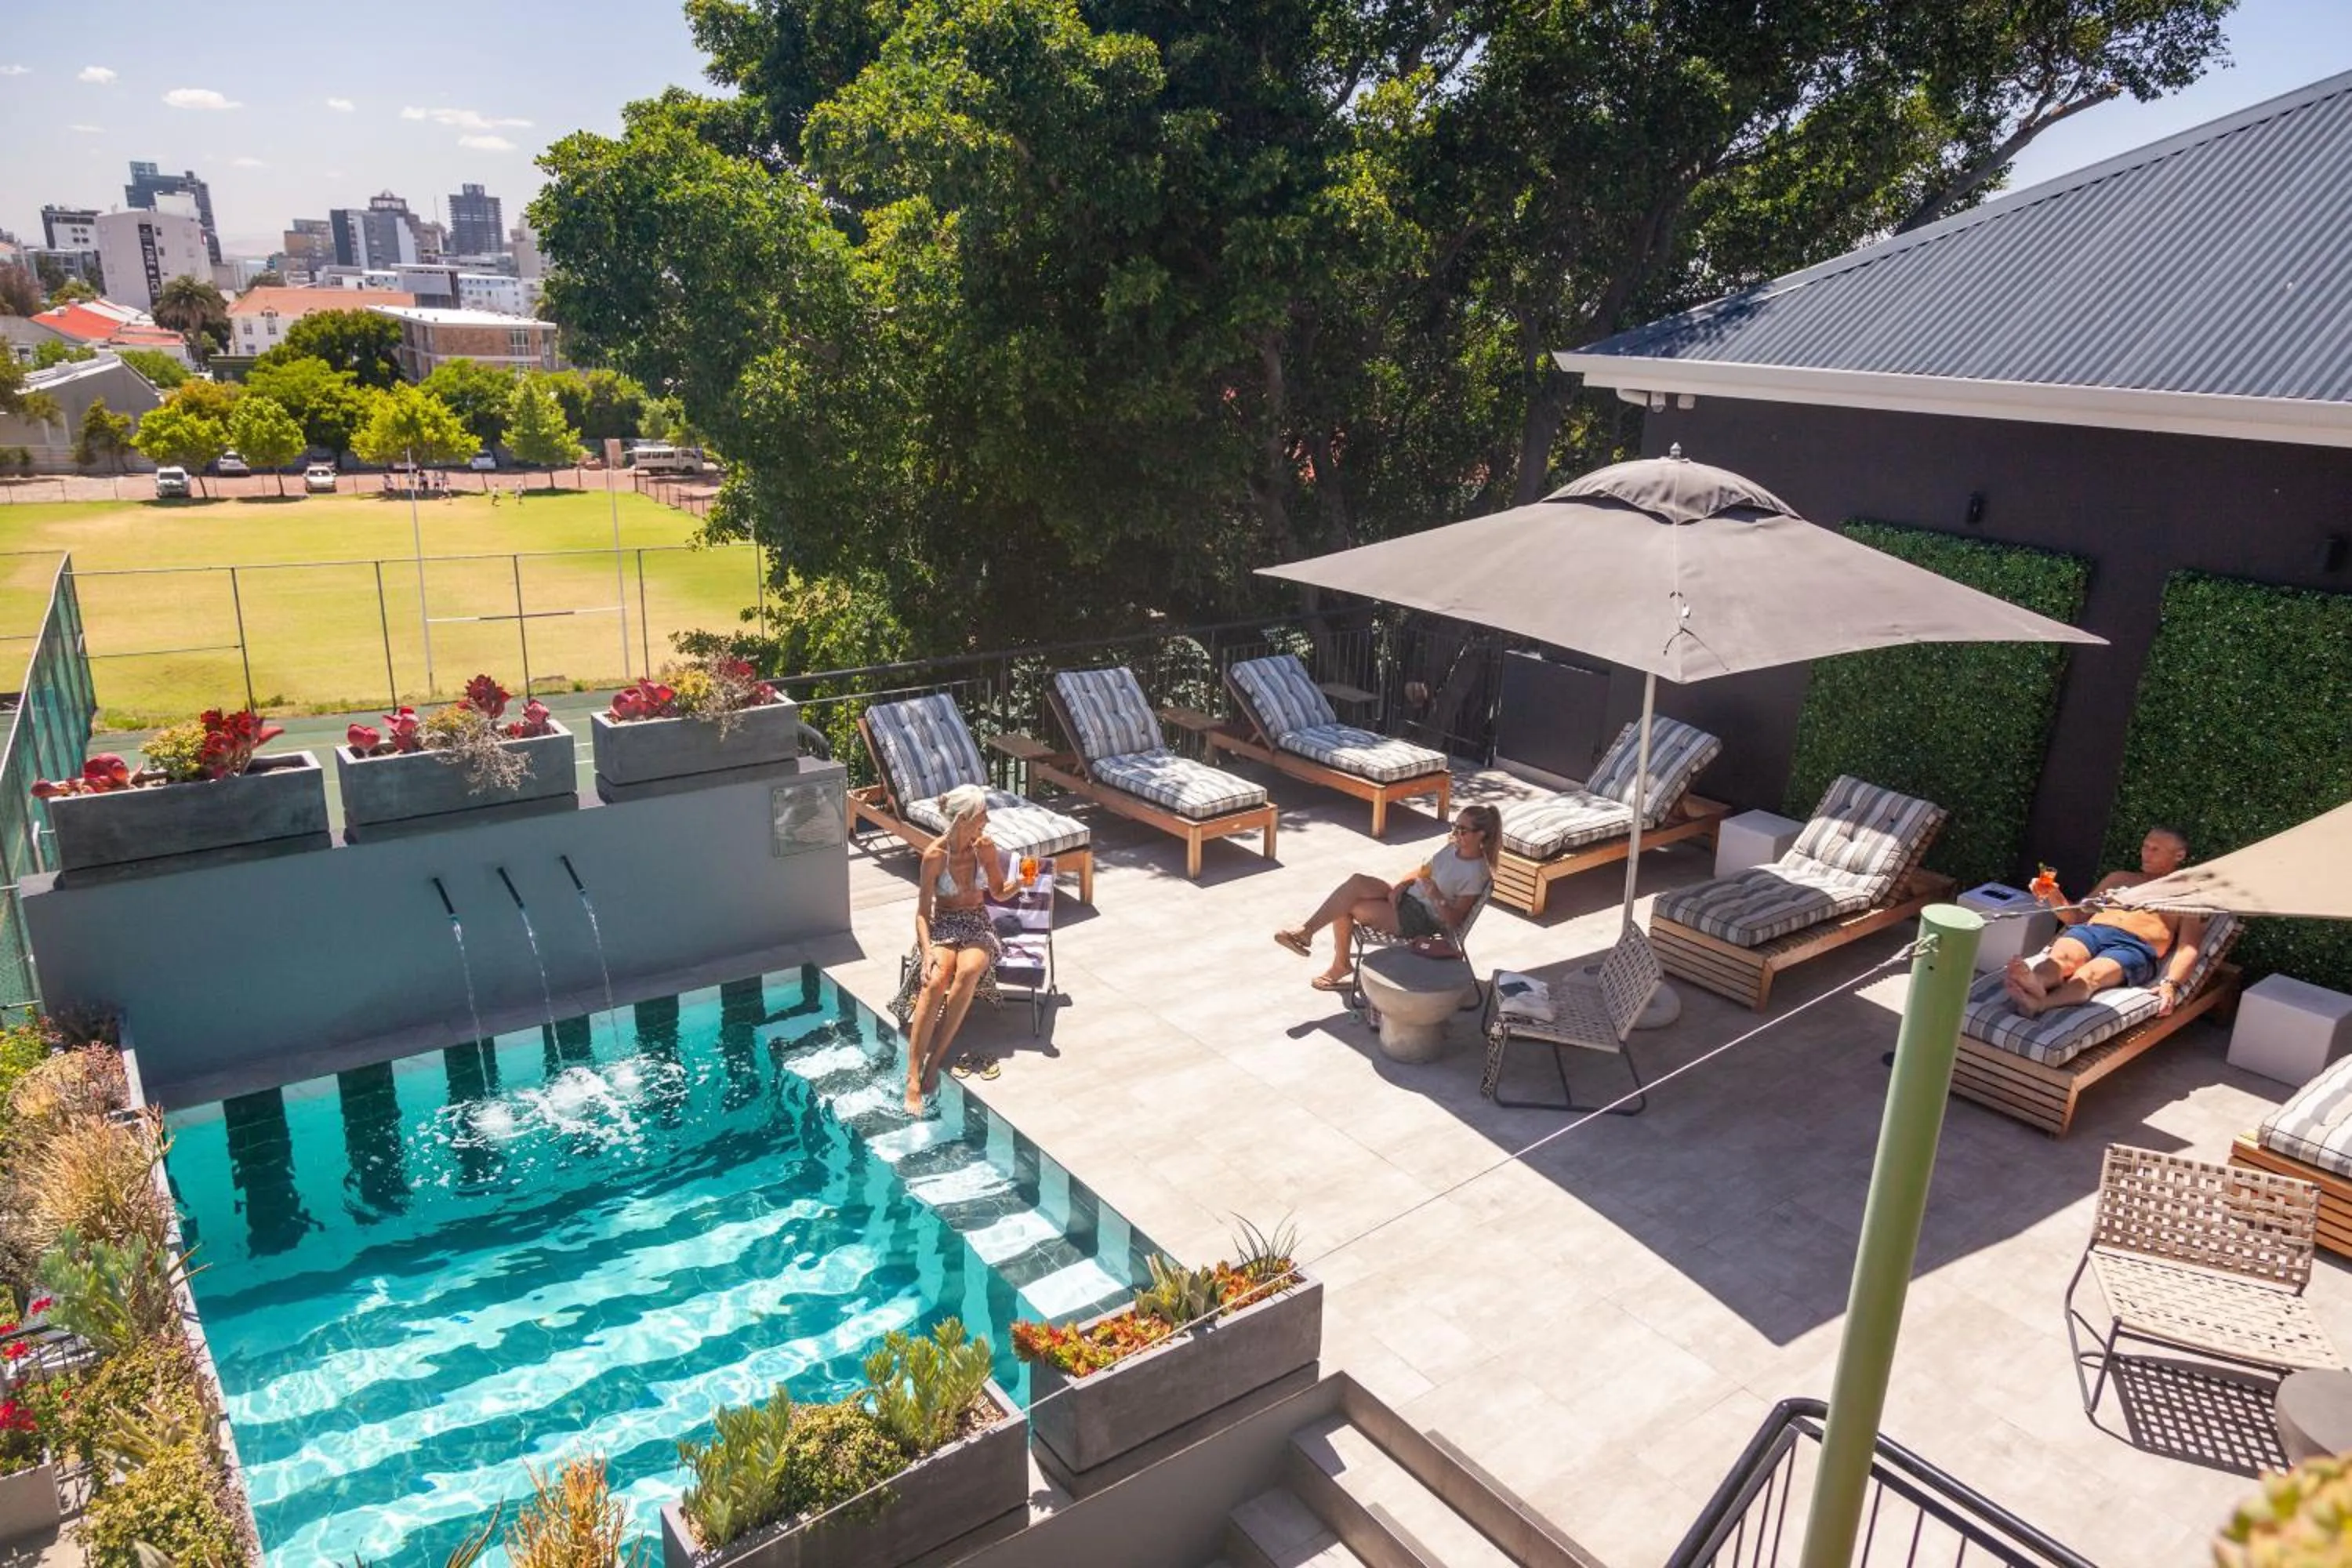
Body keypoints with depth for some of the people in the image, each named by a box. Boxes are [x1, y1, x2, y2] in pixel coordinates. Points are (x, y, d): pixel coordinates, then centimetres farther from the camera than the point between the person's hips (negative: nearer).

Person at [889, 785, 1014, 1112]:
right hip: (942, 925, -2)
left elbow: (999, 892, 12)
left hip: (977, 925, 2)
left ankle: (935, 1060, -29)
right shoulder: (935, 855, -11)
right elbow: (922, 912, -8)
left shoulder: (986, 847, -1)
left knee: (968, 971, -35)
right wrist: (927, 951, -24)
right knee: (936, 980, -34)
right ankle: (913, 1078, -35)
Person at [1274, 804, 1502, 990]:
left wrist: (1438, 898, -31)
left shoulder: (1475, 874, -17)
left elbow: (1455, 920, -14)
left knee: (1347, 907, -21)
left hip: (1420, 918, -8)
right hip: (1407, 898, 8)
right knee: (1357, 881, -18)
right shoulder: (1453, 848, 7)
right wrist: (1401, 886, 1)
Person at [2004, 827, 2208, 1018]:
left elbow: (2188, 949, 6)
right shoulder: (2119, 878, 33)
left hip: (2136, 948, -4)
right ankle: (2034, 986, -71)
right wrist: (2054, 895, 7)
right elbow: (2076, 917, 29)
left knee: (2088, 975, -39)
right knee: (2060, 956, -36)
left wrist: (2171, 984, -14)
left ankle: (2036, 1004, -71)